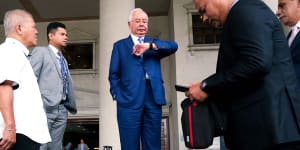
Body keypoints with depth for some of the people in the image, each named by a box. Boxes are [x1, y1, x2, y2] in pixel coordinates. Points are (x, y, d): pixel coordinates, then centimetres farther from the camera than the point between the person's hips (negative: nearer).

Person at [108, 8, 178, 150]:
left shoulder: (154, 43, 18)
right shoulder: (120, 45, 13)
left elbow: (173, 46, -2)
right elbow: (114, 74, 9)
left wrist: (149, 46, -15)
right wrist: (118, 95, -5)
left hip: (153, 100, 2)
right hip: (129, 101, -2)